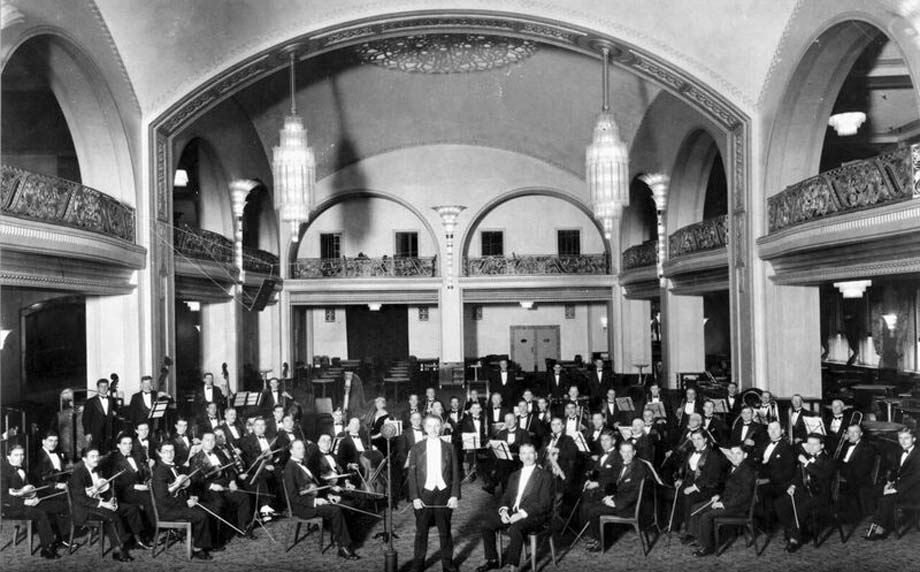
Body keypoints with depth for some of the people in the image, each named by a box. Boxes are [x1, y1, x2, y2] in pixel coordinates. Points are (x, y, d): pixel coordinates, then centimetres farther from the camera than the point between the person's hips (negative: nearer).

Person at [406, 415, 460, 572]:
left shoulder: (449, 448, 5)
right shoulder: (416, 448, 3)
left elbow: (455, 474, 4)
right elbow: (412, 475, 1)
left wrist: (455, 495, -5)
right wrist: (415, 497, -7)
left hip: (444, 494, 0)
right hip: (424, 494, 0)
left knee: (445, 531, 6)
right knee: (421, 531, 6)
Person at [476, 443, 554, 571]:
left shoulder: (545, 476, -1)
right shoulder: (514, 476, 20)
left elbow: (544, 503, -11)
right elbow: (506, 497, 18)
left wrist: (522, 513, -20)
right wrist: (503, 510, -6)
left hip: (534, 516, -7)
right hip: (512, 513, 7)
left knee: (515, 529, -36)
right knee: (487, 525, -8)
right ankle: (492, 560, 7)